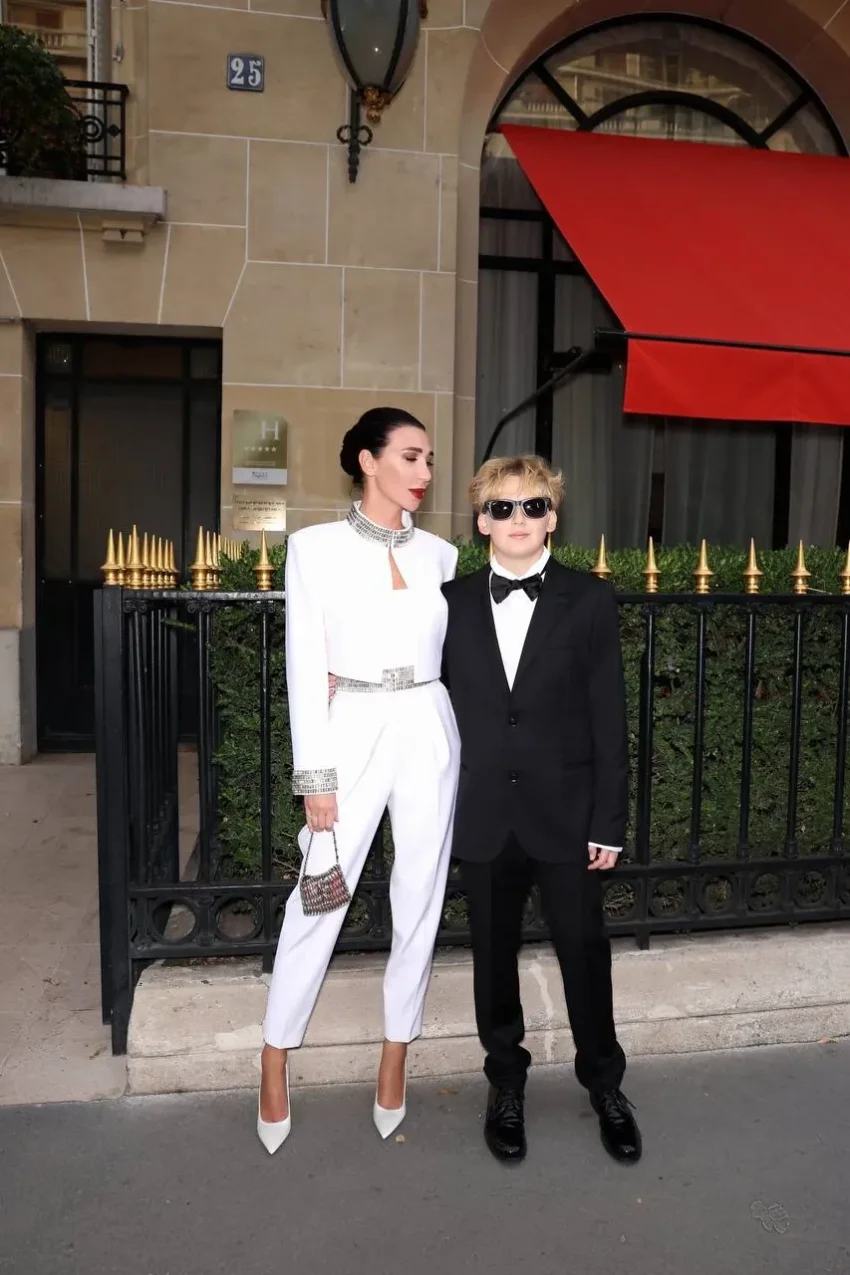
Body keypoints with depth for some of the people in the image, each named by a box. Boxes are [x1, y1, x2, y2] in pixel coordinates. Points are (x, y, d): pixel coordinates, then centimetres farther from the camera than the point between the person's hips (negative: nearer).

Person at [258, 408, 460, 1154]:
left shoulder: (439, 554, 7)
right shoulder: (316, 547, -3)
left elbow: (450, 653, 12)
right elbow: (306, 667, -6)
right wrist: (315, 775, -9)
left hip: (428, 734, 4)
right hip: (354, 734, -3)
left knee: (420, 902, 9)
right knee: (318, 903, 2)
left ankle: (396, 1061, 27)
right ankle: (275, 1065, 22)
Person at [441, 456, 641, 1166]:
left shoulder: (590, 601, -3)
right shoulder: (454, 603, 2)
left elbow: (609, 718, -4)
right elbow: (442, 710, 5)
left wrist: (610, 820, -6)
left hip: (566, 815, -1)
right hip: (483, 817, 2)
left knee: (585, 954, 10)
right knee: (494, 956, 14)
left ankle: (606, 1085, 34)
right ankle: (506, 1084, 35)